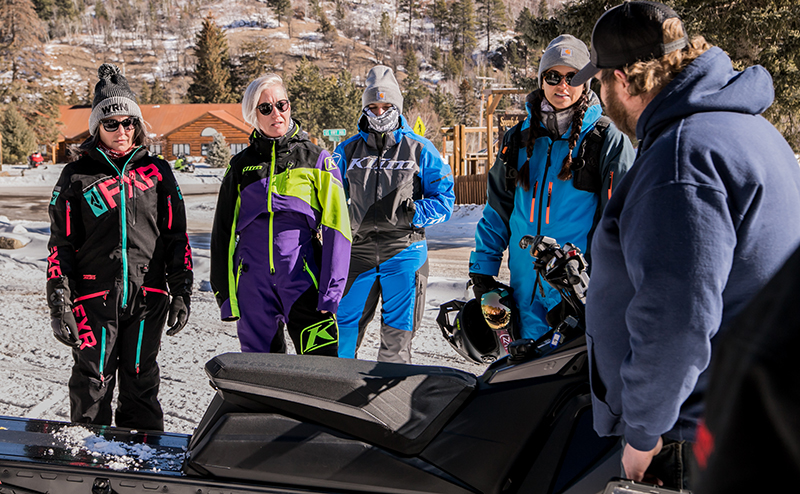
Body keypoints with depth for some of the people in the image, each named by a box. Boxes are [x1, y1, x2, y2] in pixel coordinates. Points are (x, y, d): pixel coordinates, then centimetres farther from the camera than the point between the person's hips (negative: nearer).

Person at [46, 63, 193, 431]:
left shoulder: (157, 173, 8)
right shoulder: (77, 177, 5)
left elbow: (176, 237, 11)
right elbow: (61, 245, 5)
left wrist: (182, 292, 5)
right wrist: (59, 303, -2)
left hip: (148, 297, 1)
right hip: (95, 298, -1)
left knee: (141, 387, 7)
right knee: (92, 386, 3)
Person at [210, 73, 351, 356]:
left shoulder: (317, 160, 5)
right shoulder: (241, 166, 11)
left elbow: (335, 228, 0)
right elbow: (222, 233, 16)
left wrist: (330, 292, -8)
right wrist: (224, 294, 10)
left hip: (302, 278, -2)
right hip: (252, 283, 3)